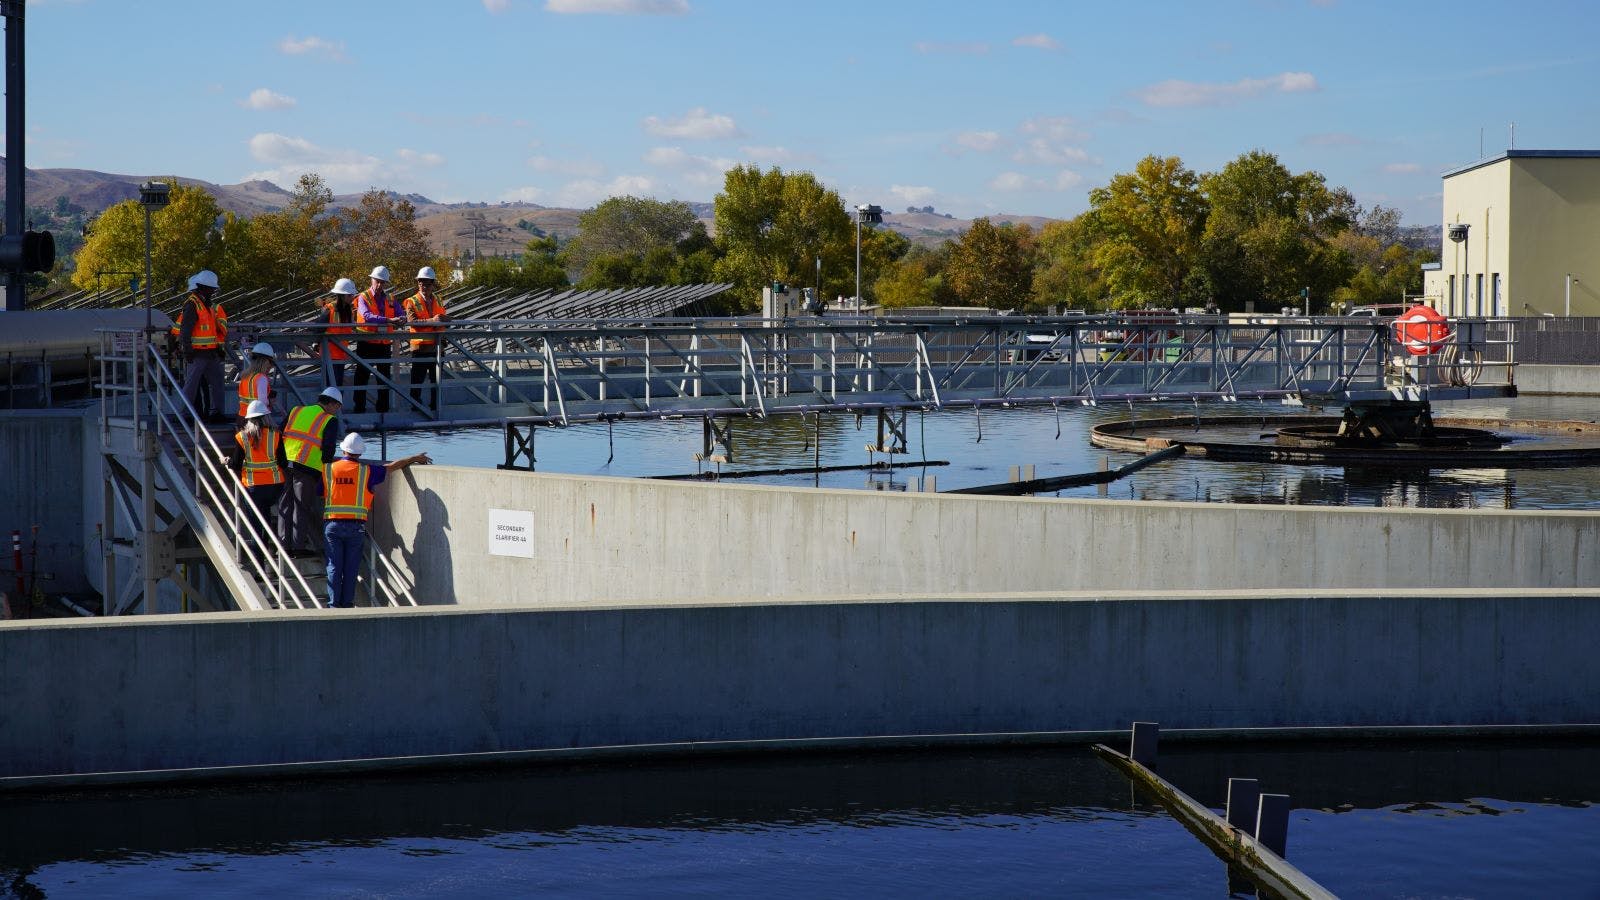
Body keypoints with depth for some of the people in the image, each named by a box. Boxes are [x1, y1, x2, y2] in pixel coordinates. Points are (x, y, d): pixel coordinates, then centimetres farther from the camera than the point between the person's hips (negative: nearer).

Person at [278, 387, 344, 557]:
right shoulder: (330, 421, 2)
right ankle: (298, 546, 1)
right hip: (308, 467, -5)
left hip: (286, 463, 5)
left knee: (285, 505, 10)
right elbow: (328, 448, -8)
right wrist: (325, 470, 4)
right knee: (302, 507, 2)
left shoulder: (296, 411, 19)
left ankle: (284, 544, 12)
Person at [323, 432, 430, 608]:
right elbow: (392, 467, 11)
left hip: (332, 525, 1)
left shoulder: (328, 469, 4)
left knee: (334, 566, 3)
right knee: (351, 567, 5)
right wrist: (415, 458, 23)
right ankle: (347, 604, 5)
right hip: (356, 526, -1)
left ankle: (334, 604, -2)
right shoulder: (366, 471, 1)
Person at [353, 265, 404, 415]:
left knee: (385, 378, 11)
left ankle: (383, 408, 20)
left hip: (384, 344, 5)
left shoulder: (390, 299, 10)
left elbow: (401, 315, 1)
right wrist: (389, 320, -34)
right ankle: (359, 408, 6)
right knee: (362, 377, 1)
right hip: (366, 344, -5)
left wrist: (401, 319, -26)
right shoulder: (363, 298, -6)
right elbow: (367, 316, -24)